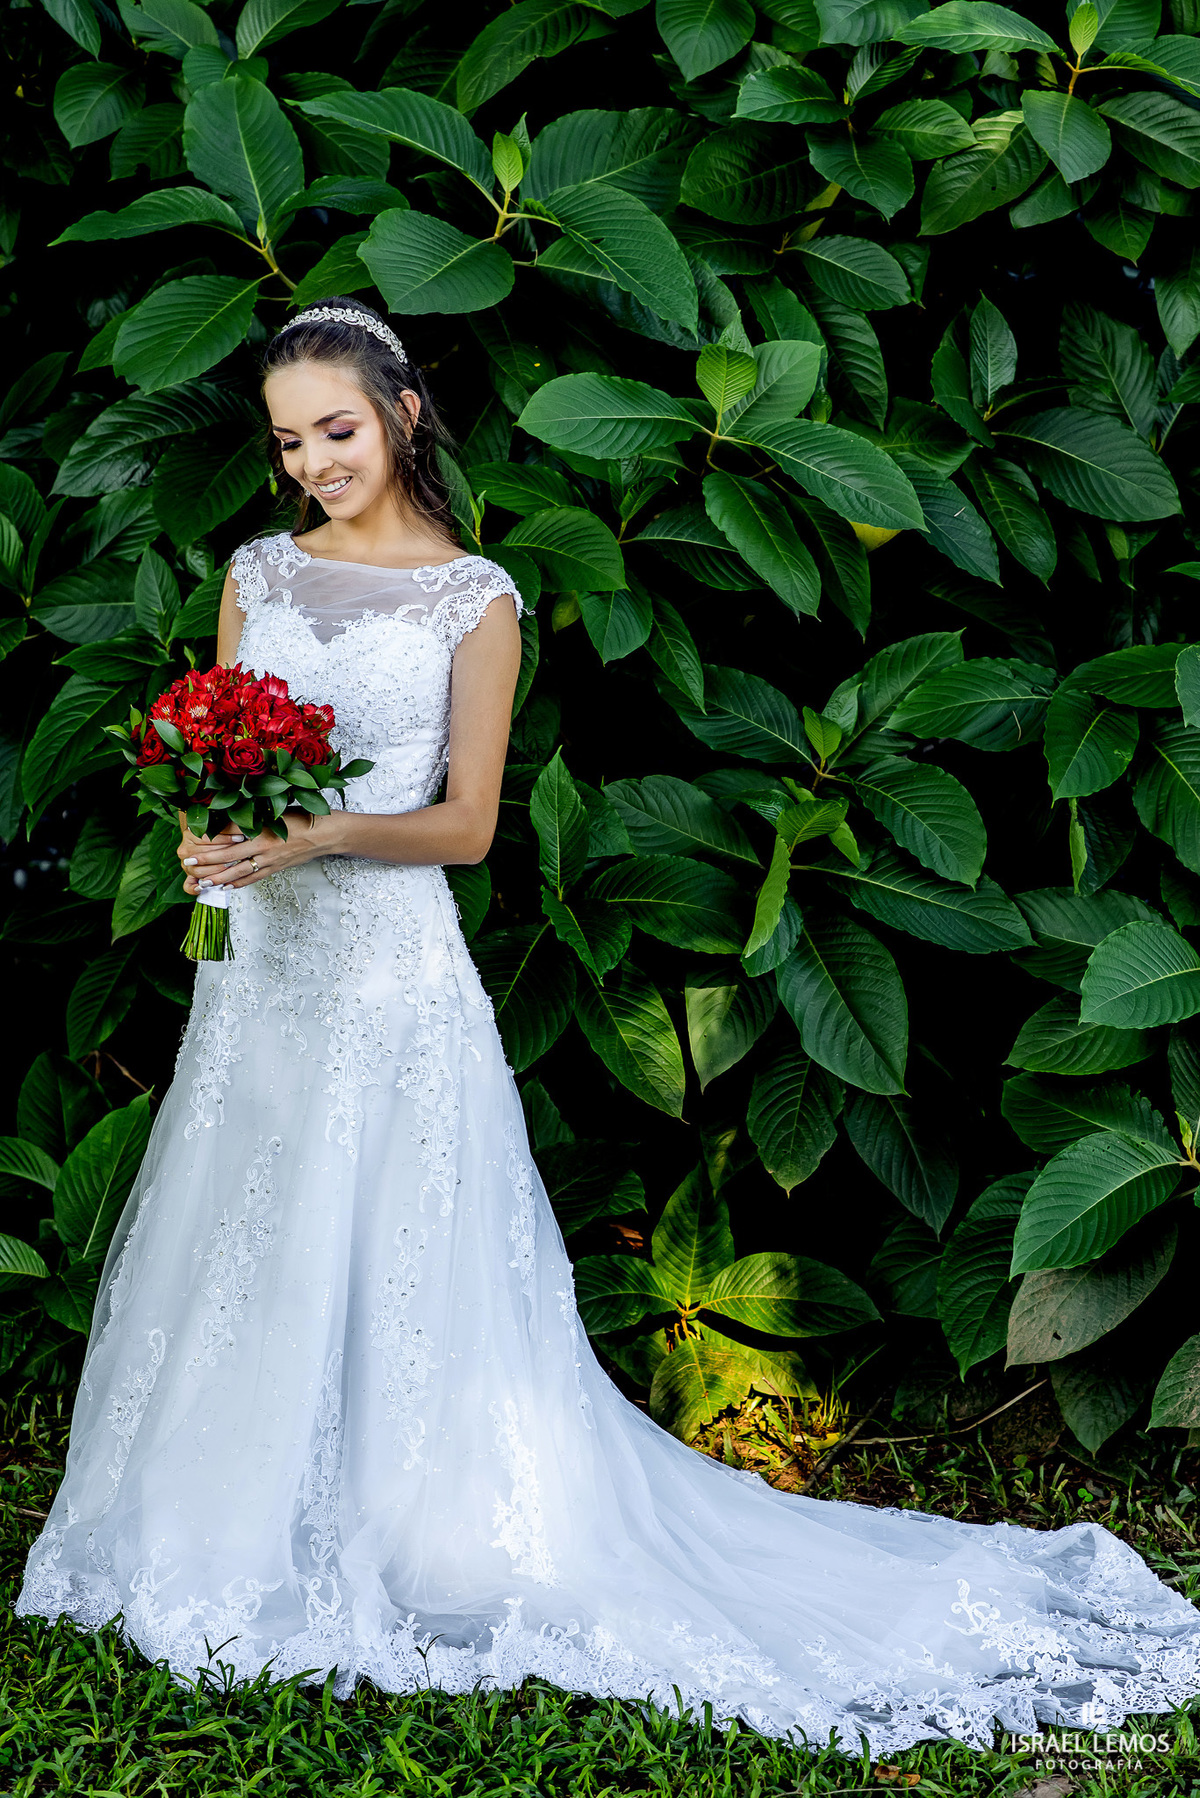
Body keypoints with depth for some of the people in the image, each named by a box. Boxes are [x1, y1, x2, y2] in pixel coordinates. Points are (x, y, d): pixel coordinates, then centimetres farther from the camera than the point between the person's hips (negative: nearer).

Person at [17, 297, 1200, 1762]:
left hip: (389, 976, -5)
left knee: (400, 1276, -2)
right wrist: (212, 831, -11)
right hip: (257, 967, 5)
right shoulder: (260, 574, 10)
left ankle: (429, 1551, 11)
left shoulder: (473, 599, -3)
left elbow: (465, 825, -5)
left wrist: (326, 833, -21)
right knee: (247, 1270, 10)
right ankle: (246, 1541, 25)